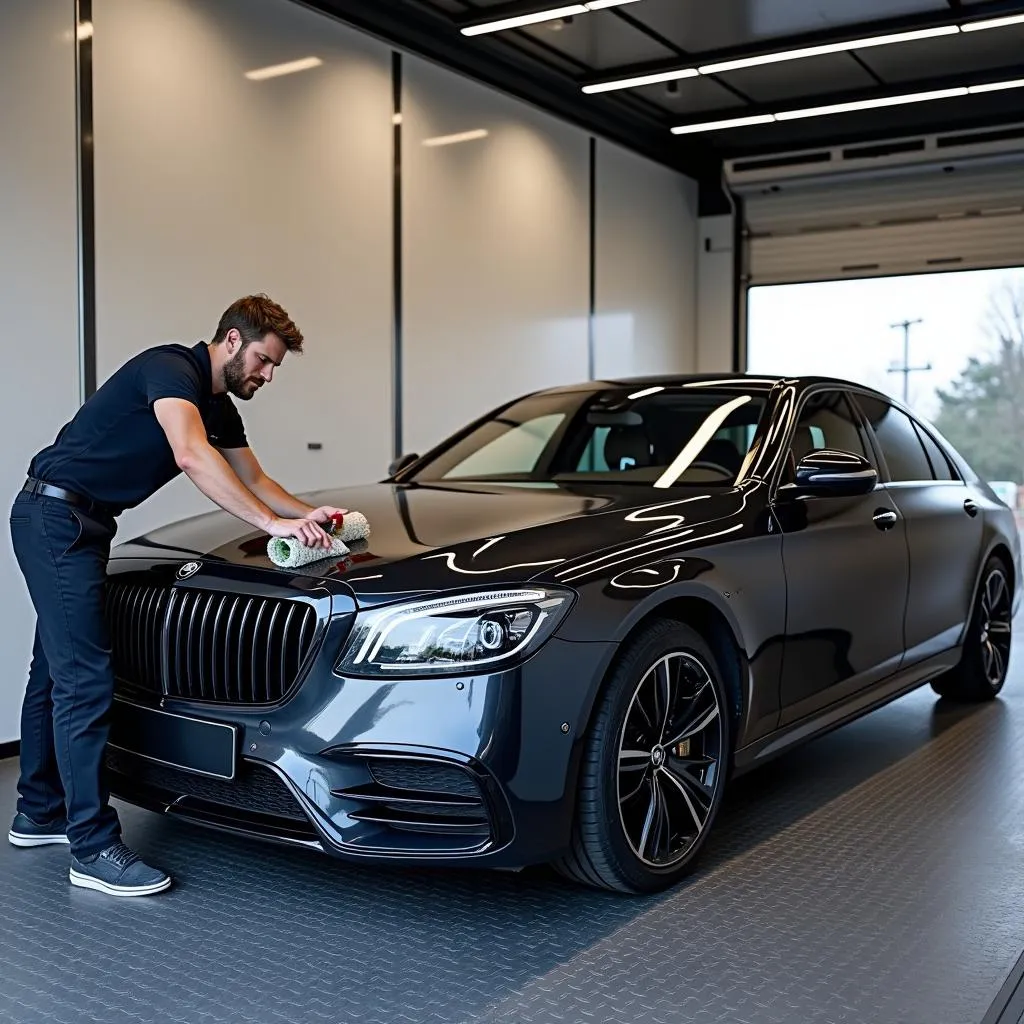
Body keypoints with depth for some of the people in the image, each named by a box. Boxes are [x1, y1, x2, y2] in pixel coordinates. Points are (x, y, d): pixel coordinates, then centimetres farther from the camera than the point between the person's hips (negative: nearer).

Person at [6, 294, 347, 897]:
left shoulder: (218, 406, 12)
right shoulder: (170, 368, -17)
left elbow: (252, 478, 22)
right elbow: (191, 455, -34)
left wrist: (309, 515, 8)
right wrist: (273, 523, -35)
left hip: (81, 524, 11)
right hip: (55, 515, -11)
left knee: (58, 670, 17)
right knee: (86, 678, -12)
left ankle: (40, 813, 31)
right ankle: (94, 849, -8)